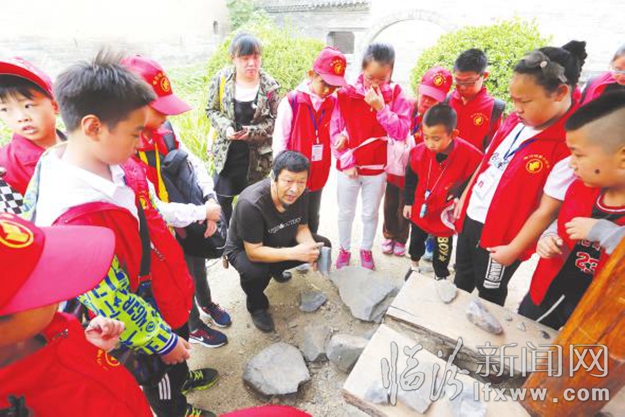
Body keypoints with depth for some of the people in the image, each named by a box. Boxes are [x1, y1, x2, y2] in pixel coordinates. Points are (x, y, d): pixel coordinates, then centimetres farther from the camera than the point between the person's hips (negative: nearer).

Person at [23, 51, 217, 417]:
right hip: (146, 318, -7)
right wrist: (162, 341, -14)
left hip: (170, 291, 7)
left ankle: (182, 377, 65)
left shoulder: (108, 161, -12)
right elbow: (113, 304, -27)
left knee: (180, 339, 35)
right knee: (160, 376, 25)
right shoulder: (79, 215, -37)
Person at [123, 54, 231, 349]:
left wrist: (211, 200, -13)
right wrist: (202, 212, -24)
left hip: (192, 221, 6)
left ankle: (206, 303, 59)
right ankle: (194, 327, 47)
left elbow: (194, 163, 1)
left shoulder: (164, 129, -8)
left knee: (198, 266, 29)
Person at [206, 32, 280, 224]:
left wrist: (252, 132, -20)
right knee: (222, 199, 12)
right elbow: (212, 110, 2)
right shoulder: (221, 79, -6)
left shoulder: (269, 85, -7)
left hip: (257, 155, -1)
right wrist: (226, 128, -17)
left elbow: (275, 120, -4)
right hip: (226, 152, 1)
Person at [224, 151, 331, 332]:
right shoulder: (250, 203, -38)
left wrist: (310, 248, -28)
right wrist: (294, 253, -43)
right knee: (255, 272, -37)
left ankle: (276, 269, 19)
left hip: (280, 242, 6)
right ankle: (257, 306, 1)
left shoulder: (301, 194, -20)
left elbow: (302, 228, -6)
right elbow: (253, 252, -34)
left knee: (323, 245, -3)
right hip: (243, 249, -5)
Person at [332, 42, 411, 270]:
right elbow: (335, 131, -7)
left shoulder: (396, 94, -6)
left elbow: (401, 132, -13)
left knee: (370, 214, 16)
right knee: (345, 213, 14)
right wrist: (346, 161, -10)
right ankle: (344, 249, 35)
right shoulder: (346, 93, -8)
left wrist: (381, 108, -22)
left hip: (377, 167, 1)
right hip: (348, 166, 0)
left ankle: (366, 250, 37)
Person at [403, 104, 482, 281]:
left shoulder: (470, 156, -26)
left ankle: (440, 276, 43)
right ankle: (414, 265, 54)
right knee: (416, 241, 25)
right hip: (419, 210, 3)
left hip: (446, 217, -2)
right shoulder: (419, 151, -17)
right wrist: (408, 202, 5)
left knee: (443, 250, 17)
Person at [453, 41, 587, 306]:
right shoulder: (515, 122, -1)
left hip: (502, 234, -7)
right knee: (461, 278, 27)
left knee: (489, 293, 18)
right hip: (471, 217, 7)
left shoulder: (569, 143, -24)